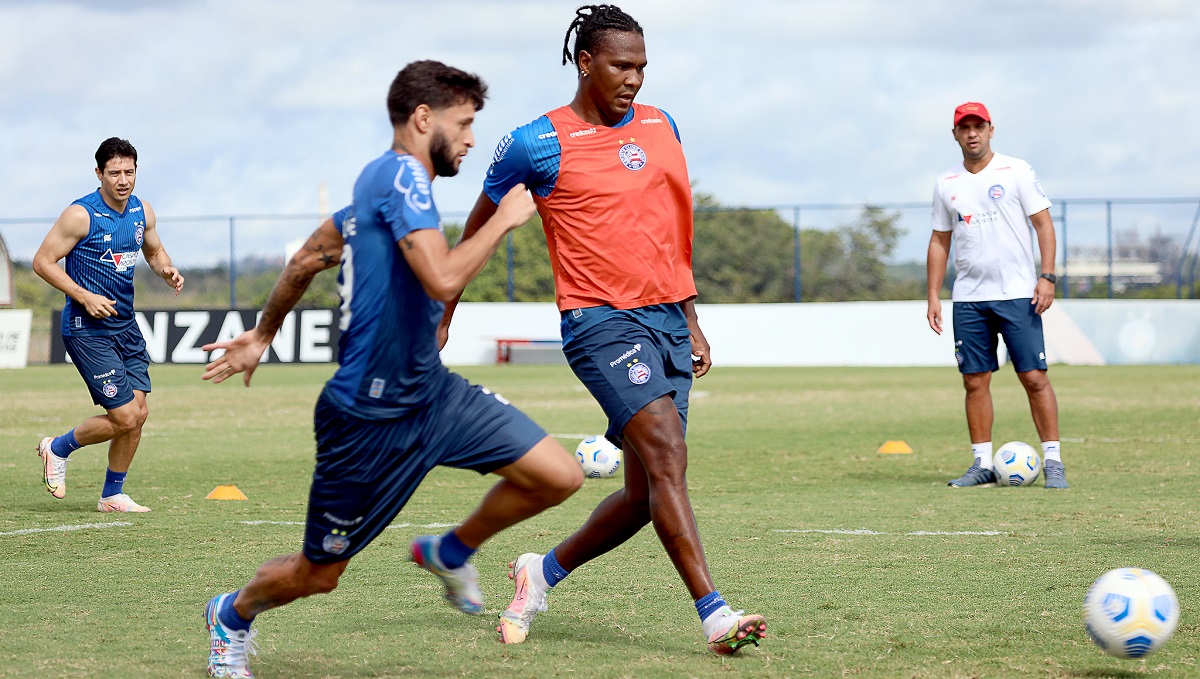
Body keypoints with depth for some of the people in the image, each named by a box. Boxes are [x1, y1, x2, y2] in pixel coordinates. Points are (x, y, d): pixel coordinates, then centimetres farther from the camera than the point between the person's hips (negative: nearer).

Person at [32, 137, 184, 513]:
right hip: (87, 328, -7)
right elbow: (42, 261, -12)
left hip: (126, 326, 7)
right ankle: (58, 449, 14)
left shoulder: (142, 211, 6)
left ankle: (112, 495, 19)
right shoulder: (81, 214, -15)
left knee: (139, 412, 4)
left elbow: (154, 250, 24)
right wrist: (85, 297, -19)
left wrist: (167, 269, 1)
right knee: (124, 417, -11)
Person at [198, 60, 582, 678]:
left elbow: (309, 257, 23)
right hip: (369, 421, -9)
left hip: (432, 393, 9)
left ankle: (450, 553, 20)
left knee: (559, 476, -5)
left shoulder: (378, 181, 11)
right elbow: (443, 280, -32)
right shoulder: (402, 175, -19)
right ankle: (232, 616, 39)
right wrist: (504, 218, -19)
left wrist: (262, 335, 34)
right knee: (318, 575, 8)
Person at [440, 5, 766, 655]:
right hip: (601, 320, -6)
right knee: (667, 455, -23)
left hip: (667, 320, 7)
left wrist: (691, 321, 22)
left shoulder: (660, 126, 13)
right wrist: (442, 317, 14)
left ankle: (543, 571, 27)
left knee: (645, 495, 4)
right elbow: (479, 226, 9)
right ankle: (714, 614, -26)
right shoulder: (538, 144, -4)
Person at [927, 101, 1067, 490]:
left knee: (1034, 377, -7)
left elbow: (1043, 224, 0)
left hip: (1017, 295, -3)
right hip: (968, 299, 4)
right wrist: (933, 296, 10)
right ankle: (982, 465, 9)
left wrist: (1047, 276, -11)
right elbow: (939, 241, 16)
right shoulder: (946, 184, 11)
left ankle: (1053, 462, -1)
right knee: (975, 381, 3)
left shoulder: (1015, 171, 1)